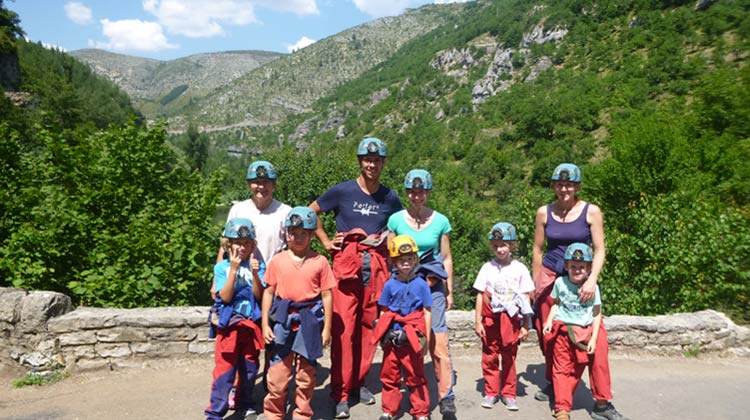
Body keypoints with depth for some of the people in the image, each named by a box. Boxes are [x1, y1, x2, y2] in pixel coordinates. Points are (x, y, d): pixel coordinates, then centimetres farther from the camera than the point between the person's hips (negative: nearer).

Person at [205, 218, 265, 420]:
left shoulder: (257, 265, 0)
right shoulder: (222, 267, -4)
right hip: (228, 324, -2)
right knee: (225, 369, -2)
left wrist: (254, 273, -22)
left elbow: (259, 295, -7)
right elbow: (225, 297, -13)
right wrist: (234, 269, -20)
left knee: (249, 367, 15)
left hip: (251, 324, 3)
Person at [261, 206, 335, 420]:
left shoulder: (320, 262, -2)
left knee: (306, 372, 12)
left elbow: (326, 295, 0)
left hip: (309, 320, 0)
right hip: (283, 319, 1)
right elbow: (269, 292, 4)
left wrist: (327, 328, -1)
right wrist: (265, 324, 0)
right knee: (277, 372, 6)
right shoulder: (278, 260, 1)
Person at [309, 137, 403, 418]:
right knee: (343, 328, -5)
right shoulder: (342, 191, -1)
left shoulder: (390, 198, 7)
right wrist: (325, 242, 3)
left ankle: (359, 382, 25)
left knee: (368, 326, 8)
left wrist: (387, 237, 6)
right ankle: (340, 393, 6)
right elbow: (311, 212, 10)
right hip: (346, 263, -3)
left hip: (376, 265, 3)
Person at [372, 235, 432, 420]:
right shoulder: (390, 285, 1)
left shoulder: (421, 284, -5)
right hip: (391, 338, 3)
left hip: (412, 338, -2)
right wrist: (382, 336, 5)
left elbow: (427, 313, -2)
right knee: (389, 376, 13)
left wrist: (426, 339, -2)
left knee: (415, 377, 8)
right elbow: (383, 312, 7)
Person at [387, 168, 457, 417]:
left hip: (432, 286, 0)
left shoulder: (440, 221, 2)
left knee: (439, 342, -7)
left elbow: (446, 258, 8)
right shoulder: (396, 220, 1)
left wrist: (449, 292, 9)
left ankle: (446, 396, 3)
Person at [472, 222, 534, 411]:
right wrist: (478, 321, -2)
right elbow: (480, 296, 1)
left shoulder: (520, 269, -1)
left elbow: (525, 298, 2)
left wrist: (526, 325, 0)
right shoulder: (487, 268, 0)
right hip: (490, 319, 1)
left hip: (511, 320, 0)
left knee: (509, 358, 9)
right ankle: (491, 392, 21)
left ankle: (508, 394, 22)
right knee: (489, 357, 7)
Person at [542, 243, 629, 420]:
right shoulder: (560, 282, -1)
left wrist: (593, 339, -6)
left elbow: (596, 314, -1)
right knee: (562, 369, 5)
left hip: (586, 332, 0)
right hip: (563, 332, 0)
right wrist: (549, 321, -4)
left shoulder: (592, 287, -4)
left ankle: (602, 405, 21)